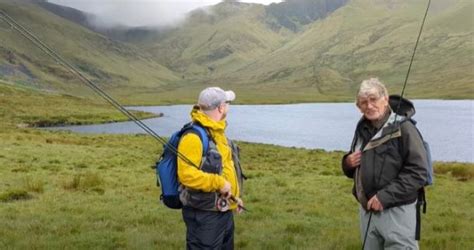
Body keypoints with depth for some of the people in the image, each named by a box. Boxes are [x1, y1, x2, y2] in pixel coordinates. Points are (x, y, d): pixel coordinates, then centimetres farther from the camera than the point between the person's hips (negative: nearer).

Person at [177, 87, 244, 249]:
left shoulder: (217, 132, 11)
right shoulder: (194, 137, -22)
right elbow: (186, 175, -29)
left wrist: (234, 196, 17)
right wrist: (219, 183, -26)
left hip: (224, 211, 10)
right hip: (204, 215, -10)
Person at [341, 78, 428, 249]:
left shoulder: (403, 128, -12)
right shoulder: (362, 130, 11)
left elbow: (418, 172, -18)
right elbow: (355, 169, 22)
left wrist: (385, 197, -22)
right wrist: (348, 163, -2)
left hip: (395, 212, -7)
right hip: (366, 210, 7)